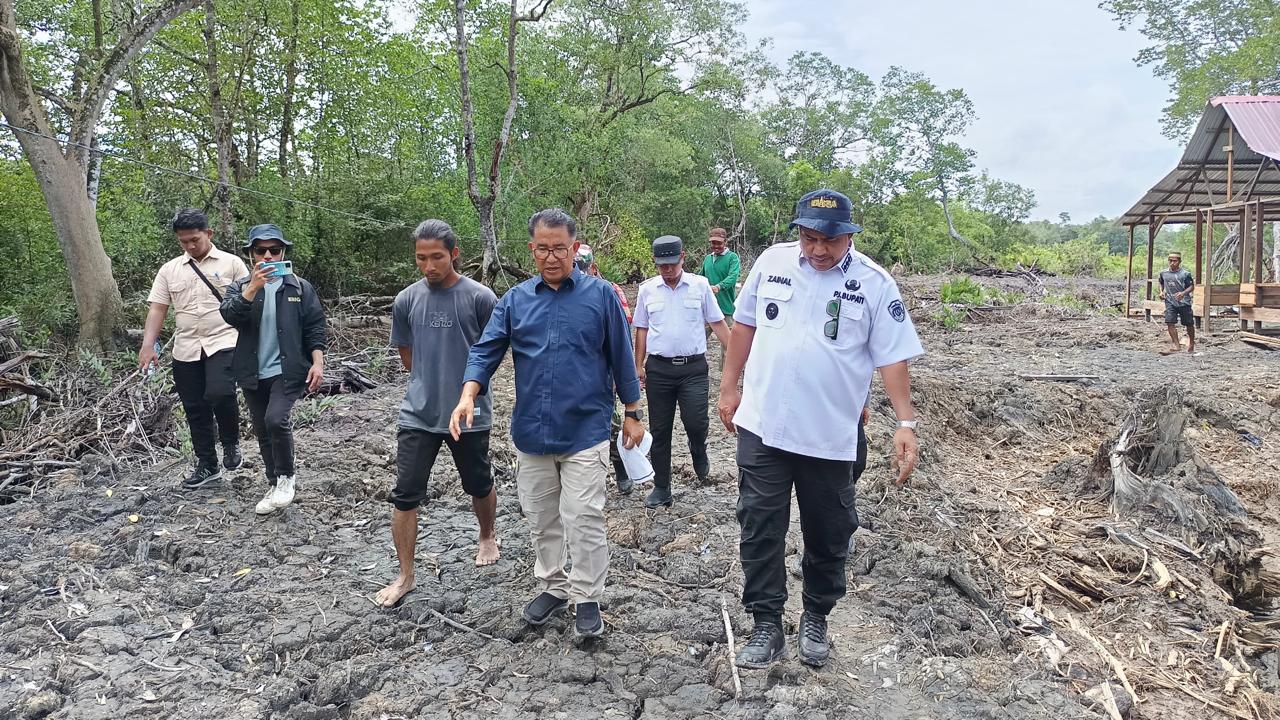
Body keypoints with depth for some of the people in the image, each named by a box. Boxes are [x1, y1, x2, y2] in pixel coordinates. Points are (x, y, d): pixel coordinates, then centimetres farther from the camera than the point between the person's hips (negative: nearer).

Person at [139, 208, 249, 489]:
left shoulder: (231, 263, 1)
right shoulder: (169, 270, 11)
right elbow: (157, 309, 7)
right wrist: (148, 346, -4)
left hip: (223, 344, -4)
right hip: (186, 350, 4)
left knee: (220, 394, -25)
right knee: (195, 409, 9)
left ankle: (231, 443, 3)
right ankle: (207, 464, 24)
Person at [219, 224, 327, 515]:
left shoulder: (300, 287, 3)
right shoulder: (240, 288, 6)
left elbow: (314, 327, 1)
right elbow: (230, 315, -14)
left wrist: (317, 362, -9)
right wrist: (253, 287, -26)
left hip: (288, 370, -3)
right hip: (254, 374, 4)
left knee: (276, 419, -22)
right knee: (263, 431, 11)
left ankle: (287, 476, 0)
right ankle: (275, 485, 27)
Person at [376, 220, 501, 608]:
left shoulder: (480, 298, -12)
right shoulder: (406, 300, -1)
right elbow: (407, 356, 12)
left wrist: (468, 382, 6)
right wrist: (432, 380, 7)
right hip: (418, 414, 2)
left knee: (479, 485, 16)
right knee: (405, 494, 0)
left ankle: (488, 538, 44)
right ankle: (405, 575, 15)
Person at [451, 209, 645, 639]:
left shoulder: (600, 295, -2)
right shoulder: (515, 300, 5)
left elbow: (620, 357, 2)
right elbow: (486, 351, 1)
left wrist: (633, 414, 5)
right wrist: (468, 396, -16)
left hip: (585, 431, -3)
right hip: (531, 431, 4)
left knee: (584, 521, -1)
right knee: (541, 519, 16)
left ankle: (587, 598, 18)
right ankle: (553, 587, 34)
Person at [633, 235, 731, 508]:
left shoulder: (700, 285, 1)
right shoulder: (647, 289, 5)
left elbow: (718, 324, 4)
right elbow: (641, 330, 12)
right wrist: (639, 367, 8)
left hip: (693, 367, -2)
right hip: (658, 369, 2)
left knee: (696, 422, -13)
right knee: (659, 430, 7)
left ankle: (699, 455, 23)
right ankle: (661, 488, 19)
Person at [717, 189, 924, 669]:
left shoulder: (874, 284, -7)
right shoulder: (772, 262, 0)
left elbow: (892, 357, -5)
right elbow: (745, 324, 10)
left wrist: (906, 423, -12)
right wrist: (730, 387, 11)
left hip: (830, 436, -1)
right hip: (762, 426, 2)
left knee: (828, 535, 13)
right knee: (760, 530, 4)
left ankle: (815, 620, 34)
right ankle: (767, 626, 18)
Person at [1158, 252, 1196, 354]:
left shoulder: (1185, 274, -8)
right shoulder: (1163, 273, 4)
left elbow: (1191, 287, -5)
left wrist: (1183, 293, -23)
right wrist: (1161, 292, 4)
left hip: (1184, 302, -2)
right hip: (1170, 302, 2)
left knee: (1189, 324, 9)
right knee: (1170, 322, -14)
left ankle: (1191, 343, 33)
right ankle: (1177, 344, -6)